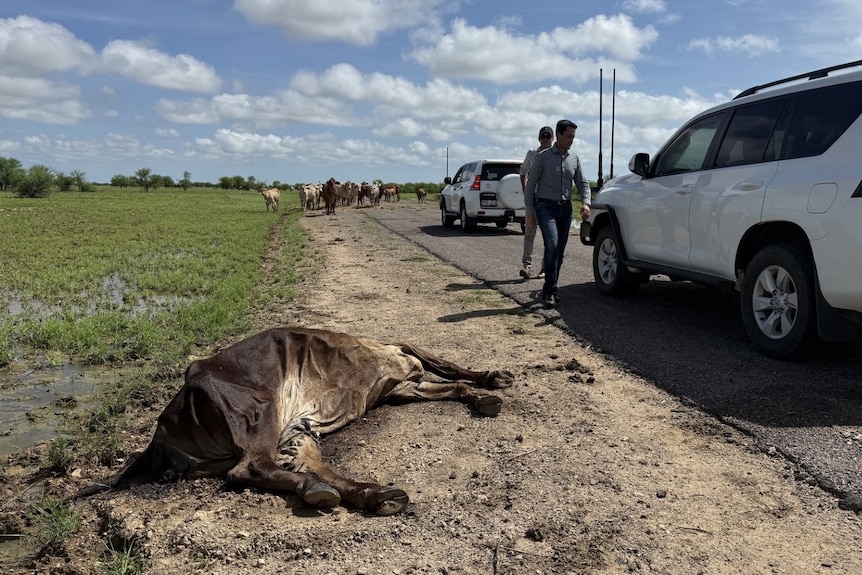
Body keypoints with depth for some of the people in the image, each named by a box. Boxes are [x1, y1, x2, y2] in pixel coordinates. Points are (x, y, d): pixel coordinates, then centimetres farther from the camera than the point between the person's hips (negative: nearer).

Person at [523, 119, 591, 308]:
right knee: (552, 245, -22)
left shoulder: (574, 159, 11)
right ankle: (550, 291, -16)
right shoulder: (542, 157, -2)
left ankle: (549, 290, 16)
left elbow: (583, 183, 13)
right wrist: (529, 212, -7)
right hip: (546, 207, -5)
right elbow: (530, 185, -2)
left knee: (559, 252, 5)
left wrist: (586, 203, -7)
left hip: (565, 208, 5)